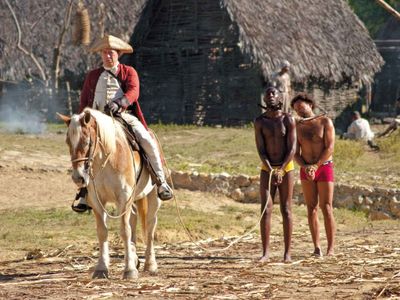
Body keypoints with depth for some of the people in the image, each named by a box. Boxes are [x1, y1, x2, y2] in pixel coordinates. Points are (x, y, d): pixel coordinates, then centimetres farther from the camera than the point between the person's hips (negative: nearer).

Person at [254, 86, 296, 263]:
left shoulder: (288, 120, -5)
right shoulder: (259, 121, -2)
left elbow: (292, 149, -9)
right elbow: (260, 149, -7)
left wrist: (280, 171, -19)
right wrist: (271, 171, -19)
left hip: (286, 169, -1)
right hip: (267, 169, 1)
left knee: (286, 210, 1)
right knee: (265, 210, -7)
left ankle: (287, 253, 5)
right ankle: (265, 253, -7)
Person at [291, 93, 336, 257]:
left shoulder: (325, 121, -8)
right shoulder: (297, 127, 4)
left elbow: (330, 148, -14)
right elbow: (296, 154, 0)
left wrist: (315, 166, -20)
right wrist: (306, 168, -19)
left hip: (324, 168, -4)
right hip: (306, 170, 4)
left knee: (326, 208, -9)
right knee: (312, 208, 1)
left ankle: (331, 249, -9)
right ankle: (317, 248, 3)